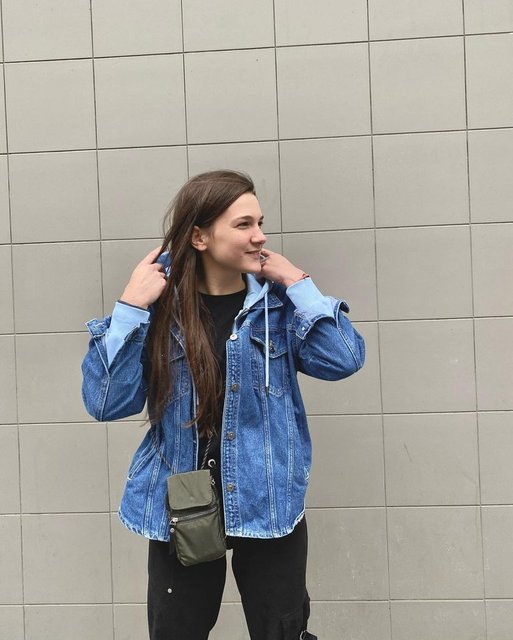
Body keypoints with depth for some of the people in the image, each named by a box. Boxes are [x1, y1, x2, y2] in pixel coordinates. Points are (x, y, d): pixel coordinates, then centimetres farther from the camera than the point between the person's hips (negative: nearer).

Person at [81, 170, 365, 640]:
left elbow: (344, 360, -15)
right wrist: (131, 306, -19)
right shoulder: (160, 304, -7)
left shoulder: (278, 301, -4)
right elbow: (106, 403, -12)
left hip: (270, 504, 1)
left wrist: (297, 282, -15)